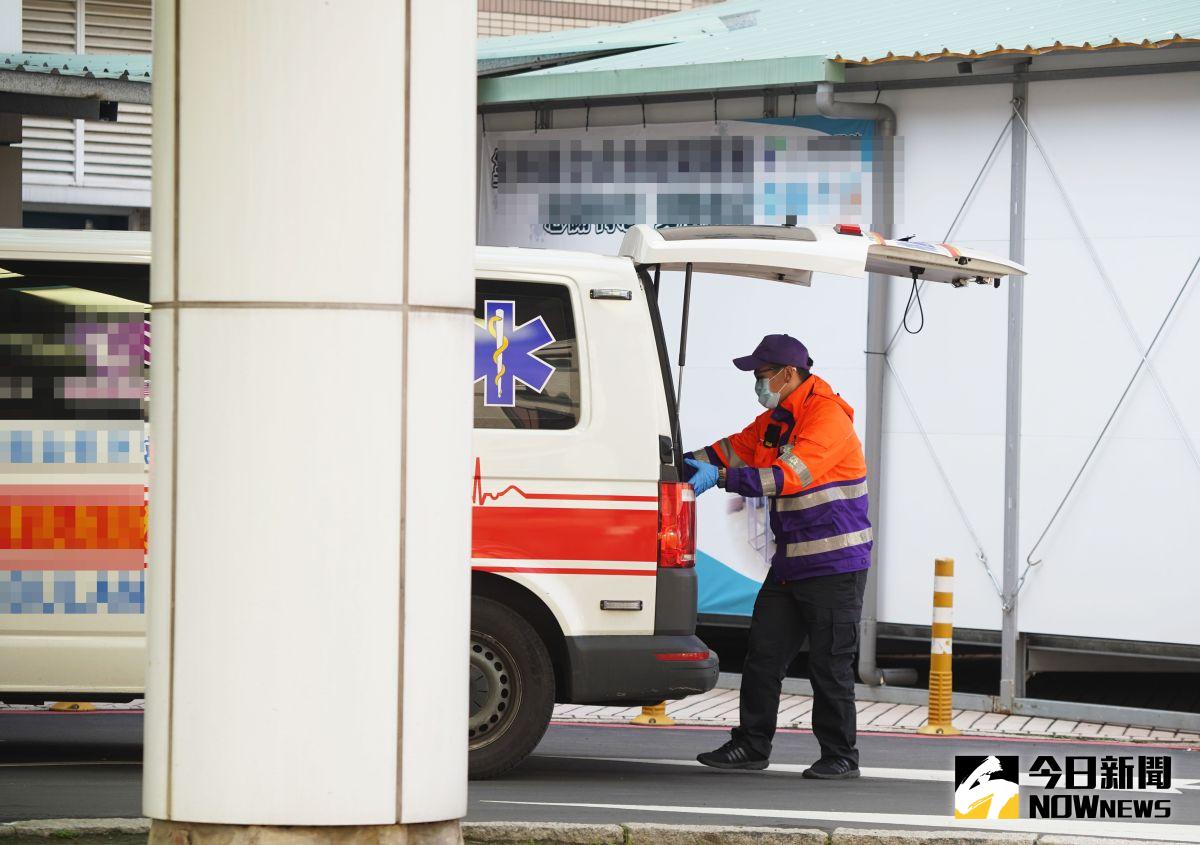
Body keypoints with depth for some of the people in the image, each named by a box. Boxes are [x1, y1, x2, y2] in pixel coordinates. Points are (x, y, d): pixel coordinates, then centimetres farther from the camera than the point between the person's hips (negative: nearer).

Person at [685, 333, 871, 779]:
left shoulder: (827, 415, -17)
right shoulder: (774, 419, 13)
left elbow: (792, 475, -27)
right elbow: (735, 447, 14)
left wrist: (721, 477, -30)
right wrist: (687, 461, -6)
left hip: (835, 566, -9)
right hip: (789, 565, 9)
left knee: (830, 665, -5)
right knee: (763, 655, 7)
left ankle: (840, 756, 4)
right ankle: (751, 745, 13)